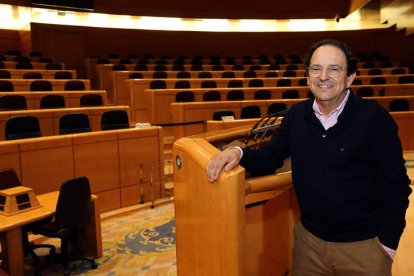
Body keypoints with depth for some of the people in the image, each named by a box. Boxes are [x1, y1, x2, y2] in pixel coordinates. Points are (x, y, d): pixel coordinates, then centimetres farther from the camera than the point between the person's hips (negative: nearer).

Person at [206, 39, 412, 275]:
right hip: (309, 239, 4)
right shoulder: (297, 115, 0)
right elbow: (269, 158, -1)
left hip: (363, 245, -4)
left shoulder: (375, 118, -13)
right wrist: (238, 153, -21)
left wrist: (388, 243, -10)